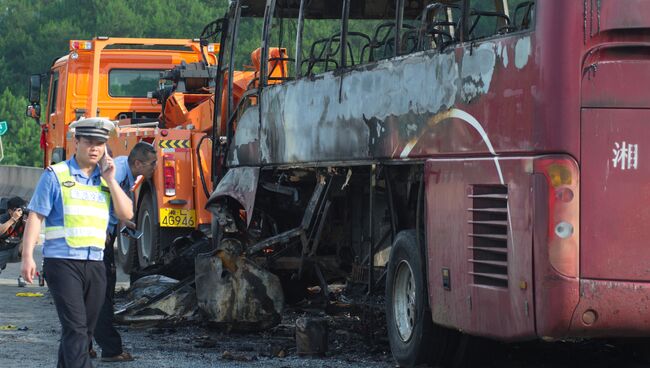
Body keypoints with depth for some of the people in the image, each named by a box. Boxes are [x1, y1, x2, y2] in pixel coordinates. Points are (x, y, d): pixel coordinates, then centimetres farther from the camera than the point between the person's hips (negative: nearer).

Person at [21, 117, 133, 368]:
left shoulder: (106, 179, 15)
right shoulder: (55, 176, 1)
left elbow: (126, 214, 6)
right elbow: (36, 216, -2)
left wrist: (110, 180, -2)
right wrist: (27, 257, -10)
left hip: (95, 264, 6)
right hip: (63, 262, -6)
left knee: (84, 330, 10)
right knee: (75, 328, -15)